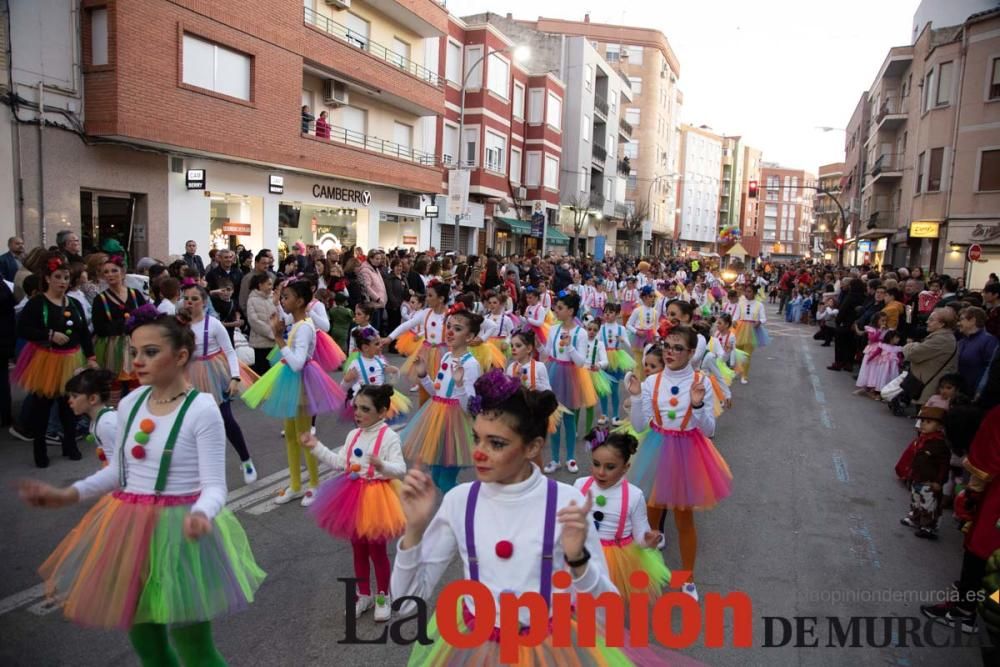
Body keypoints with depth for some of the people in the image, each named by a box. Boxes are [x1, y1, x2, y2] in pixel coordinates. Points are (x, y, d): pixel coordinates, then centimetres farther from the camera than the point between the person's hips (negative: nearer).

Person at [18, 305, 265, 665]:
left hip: (179, 531, -6)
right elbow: (118, 470, 15)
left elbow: (214, 486, -17)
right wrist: (67, 494, 6)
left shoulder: (202, 409, -16)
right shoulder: (130, 403, 3)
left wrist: (200, 514, -37)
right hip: (129, 529, 6)